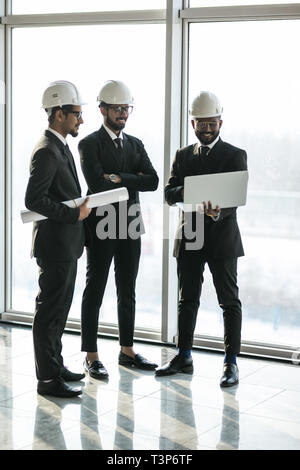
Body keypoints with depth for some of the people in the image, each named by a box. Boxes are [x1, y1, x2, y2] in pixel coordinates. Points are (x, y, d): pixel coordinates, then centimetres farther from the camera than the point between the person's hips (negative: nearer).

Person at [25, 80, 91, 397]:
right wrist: (75, 214, -20)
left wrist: (80, 208, 11)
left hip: (66, 244, 10)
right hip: (55, 245, -10)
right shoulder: (46, 151, -17)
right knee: (50, 310, -3)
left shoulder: (60, 147, 15)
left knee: (58, 309, 17)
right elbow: (33, 200, -24)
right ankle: (47, 378, 3)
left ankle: (55, 364, 28)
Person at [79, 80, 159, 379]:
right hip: (102, 229, -6)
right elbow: (97, 183, -19)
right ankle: (91, 356, 8)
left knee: (127, 292, 12)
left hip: (130, 228, 6)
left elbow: (152, 182, 0)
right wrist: (133, 180, -10)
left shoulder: (135, 145, 12)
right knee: (94, 292, 2)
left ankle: (127, 351, 23)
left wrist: (118, 178, -11)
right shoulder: (89, 144, -5)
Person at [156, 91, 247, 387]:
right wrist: (184, 191, -18)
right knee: (187, 300, 11)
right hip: (189, 237, 4)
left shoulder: (235, 156, -2)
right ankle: (184, 357, 22)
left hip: (222, 239, -4)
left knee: (229, 301, 0)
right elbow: (168, 194, 5)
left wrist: (218, 213, -31)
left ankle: (231, 363, 6)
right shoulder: (183, 156, 11)